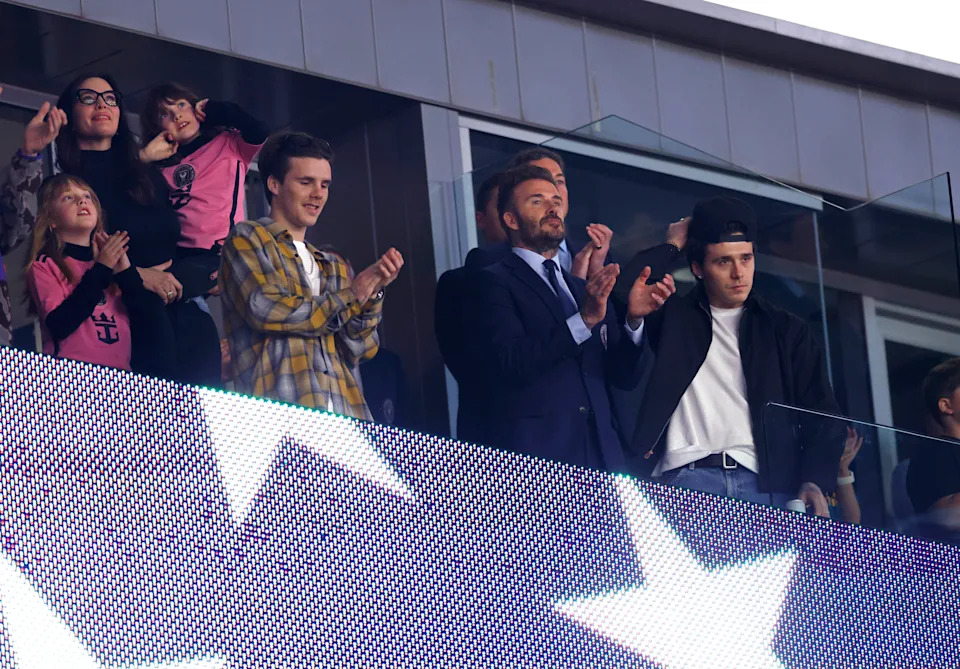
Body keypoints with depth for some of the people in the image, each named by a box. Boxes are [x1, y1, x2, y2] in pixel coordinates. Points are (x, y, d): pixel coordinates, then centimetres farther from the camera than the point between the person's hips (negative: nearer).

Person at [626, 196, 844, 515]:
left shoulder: (787, 332, 20)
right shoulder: (674, 319, 20)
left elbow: (820, 416, 12)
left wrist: (815, 482, -6)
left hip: (766, 485, 1)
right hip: (686, 481, -1)